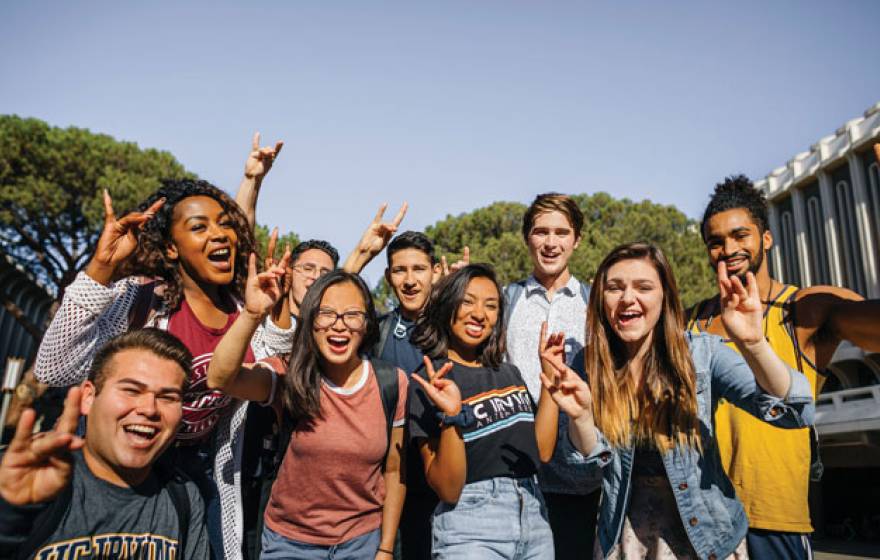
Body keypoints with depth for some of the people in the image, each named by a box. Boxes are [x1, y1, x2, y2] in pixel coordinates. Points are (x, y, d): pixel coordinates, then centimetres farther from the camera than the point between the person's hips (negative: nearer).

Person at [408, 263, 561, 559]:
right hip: (470, 529, -6)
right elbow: (448, 490, -14)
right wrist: (451, 416, -28)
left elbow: (542, 451, 0)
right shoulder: (429, 382, -10)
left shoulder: (509, 373, 8)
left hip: (534, 516, 6)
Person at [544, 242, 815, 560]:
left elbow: (794, 412, -24)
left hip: (704, 530, -1)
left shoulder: (701, 353, -15)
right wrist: (580, 414, -32)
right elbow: (593, 455, -10)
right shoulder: (587, 366, -10)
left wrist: (752, 344, -42)